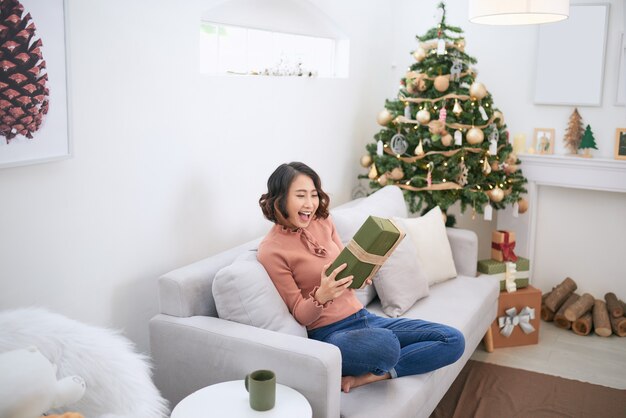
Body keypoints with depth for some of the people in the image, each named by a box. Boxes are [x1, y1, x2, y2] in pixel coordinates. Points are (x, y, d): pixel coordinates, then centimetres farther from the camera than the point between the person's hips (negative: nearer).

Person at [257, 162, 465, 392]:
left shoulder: (323, 222, 6)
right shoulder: (271, 251, -11)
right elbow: (299, 315, -8)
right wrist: (321, 296, -29)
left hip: (362, 317, 7)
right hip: (329, 333, -7)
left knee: (453, 341, -5)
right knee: (385, 344, -40)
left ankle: (367, 375, -10)